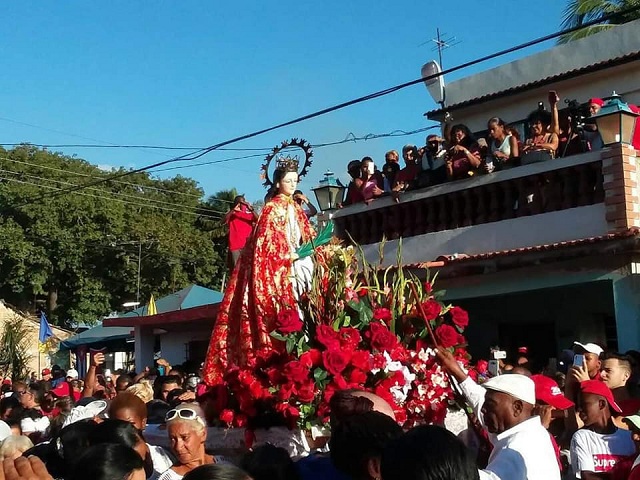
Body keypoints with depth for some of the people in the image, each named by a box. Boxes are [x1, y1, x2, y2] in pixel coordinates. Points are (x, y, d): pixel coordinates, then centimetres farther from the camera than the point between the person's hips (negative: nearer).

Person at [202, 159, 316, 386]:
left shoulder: (296, 210, 19)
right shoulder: (272, 209, -3)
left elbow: (306, 237, 19)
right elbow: (268, 243, -11)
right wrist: (292, 256, -18)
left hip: (296, 268, 7)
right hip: (277, 272, -7)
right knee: (281, 313, -14)